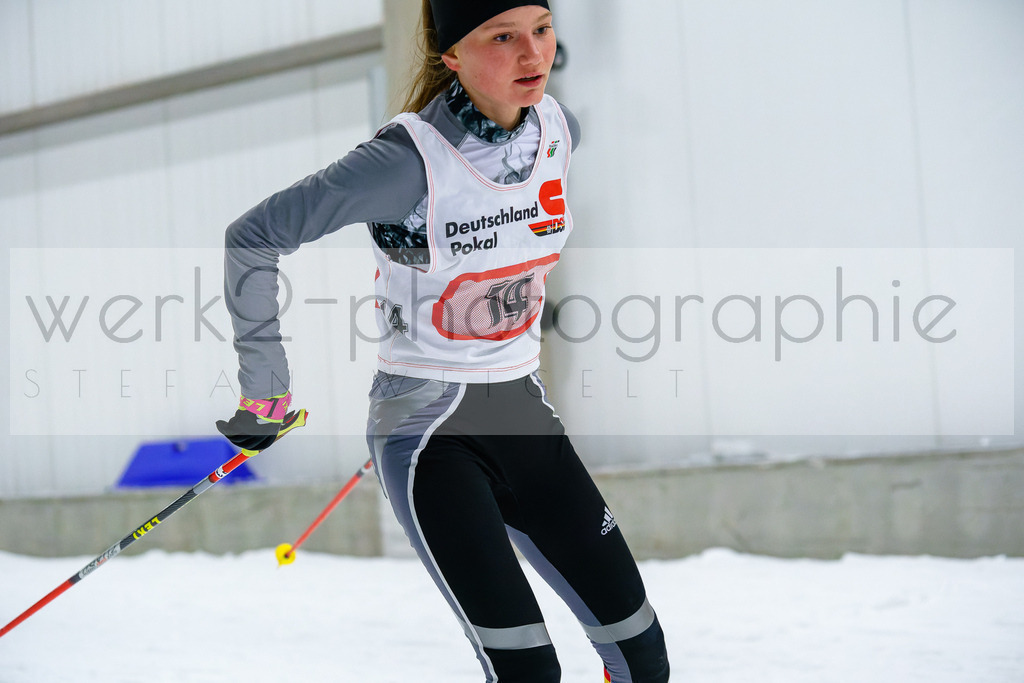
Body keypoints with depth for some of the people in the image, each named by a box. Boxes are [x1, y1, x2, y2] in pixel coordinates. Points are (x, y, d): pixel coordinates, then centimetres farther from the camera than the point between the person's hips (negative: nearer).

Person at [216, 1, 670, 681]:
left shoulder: (558, 130, -2)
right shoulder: (411, 158, -20)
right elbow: (252, 239, -14)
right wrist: (264, 388, -11)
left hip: (522, 415, 6)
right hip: (429, 429, -6)